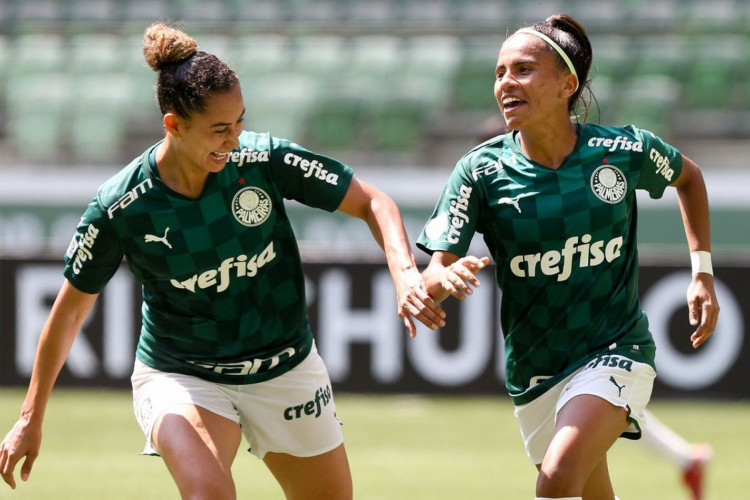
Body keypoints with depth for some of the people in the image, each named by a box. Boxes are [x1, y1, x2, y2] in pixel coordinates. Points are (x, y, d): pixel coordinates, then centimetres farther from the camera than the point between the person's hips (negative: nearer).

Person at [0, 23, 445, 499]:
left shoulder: (266, 160, -15)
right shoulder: (119, 208, -18)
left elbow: (372, 203, -7)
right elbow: (70, 311, -5)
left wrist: (405, 275, -26)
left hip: (287, 370, 3)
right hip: (180, 377, -3)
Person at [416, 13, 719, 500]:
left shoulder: (625, 150, -9)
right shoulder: (480, 172, -10)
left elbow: (688, 176, 14)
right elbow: (433, 275, -15)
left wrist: (703, 272, 8)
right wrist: (446, 277, -39)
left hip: (615, 353, -3)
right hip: (534, 372, 3)